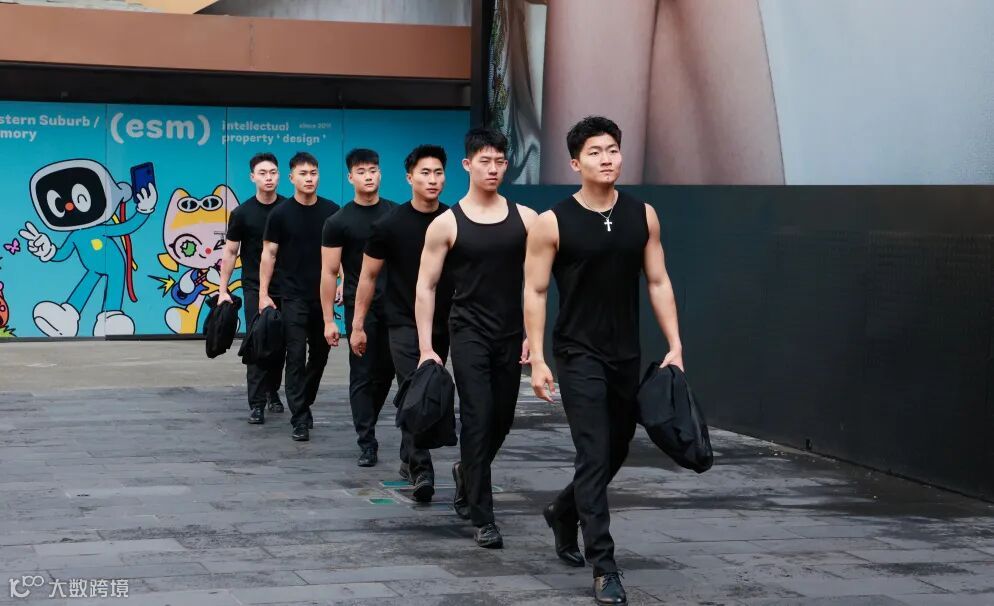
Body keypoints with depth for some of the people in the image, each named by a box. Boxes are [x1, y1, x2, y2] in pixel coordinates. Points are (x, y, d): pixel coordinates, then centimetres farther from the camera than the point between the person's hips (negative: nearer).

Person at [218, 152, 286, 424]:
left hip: (285, 289, 2)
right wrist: (223, 290, -4)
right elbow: (230, 252, 1)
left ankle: (272, 392, 28)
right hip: (255, 289, -2)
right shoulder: (242, 213, -3)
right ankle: (257, 404, -7)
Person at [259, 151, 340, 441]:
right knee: (297, 356, -5)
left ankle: (305, 404, 30)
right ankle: (299, 419, -3)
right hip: (294, 295, -3)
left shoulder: (331, 211, 3)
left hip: (323, 295, 3)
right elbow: (269, 254, 0)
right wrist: (263, 294, -5)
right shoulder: (281, 214, -3)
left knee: (320, 354, 10)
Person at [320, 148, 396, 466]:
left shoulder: (396, 214, 7)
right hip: (360, 306, -3)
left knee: (386, 372, 10)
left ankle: (366, 424, 31)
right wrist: (328, 320, -7)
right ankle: (366, 443, 2)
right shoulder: (338, 222, -3)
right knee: (362, 375, -2)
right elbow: (329, 272, -3)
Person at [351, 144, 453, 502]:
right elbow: (368, 275, 3)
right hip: (404, 322, -3)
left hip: (443, 323, 3)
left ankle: (408, 459, 28)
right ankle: (421, 471, -17)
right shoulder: (391, 225, -4)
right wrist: (357, 325, 1)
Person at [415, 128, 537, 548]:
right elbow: (425, 287, -1)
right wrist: (426, 347, -7)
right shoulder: (447, 224, -4)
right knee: (478, 419, -10)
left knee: (502, 420, 13)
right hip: (470, 333, -3)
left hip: (511, 335, 3)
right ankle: (483, 519, -6)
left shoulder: (525, 218, 3)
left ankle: (466, 474, 43)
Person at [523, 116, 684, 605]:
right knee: (595, 456, -10)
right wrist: (537, 359, -11)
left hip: (626, 355, 5)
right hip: (579, 355, -5)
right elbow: (535, 292, -6)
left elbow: (658, 283, 6)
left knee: (616, 450, 16)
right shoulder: (553, 223, -9)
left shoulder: (642, 216, 3)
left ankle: (563, 513, 44)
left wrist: (675, 345, 0)